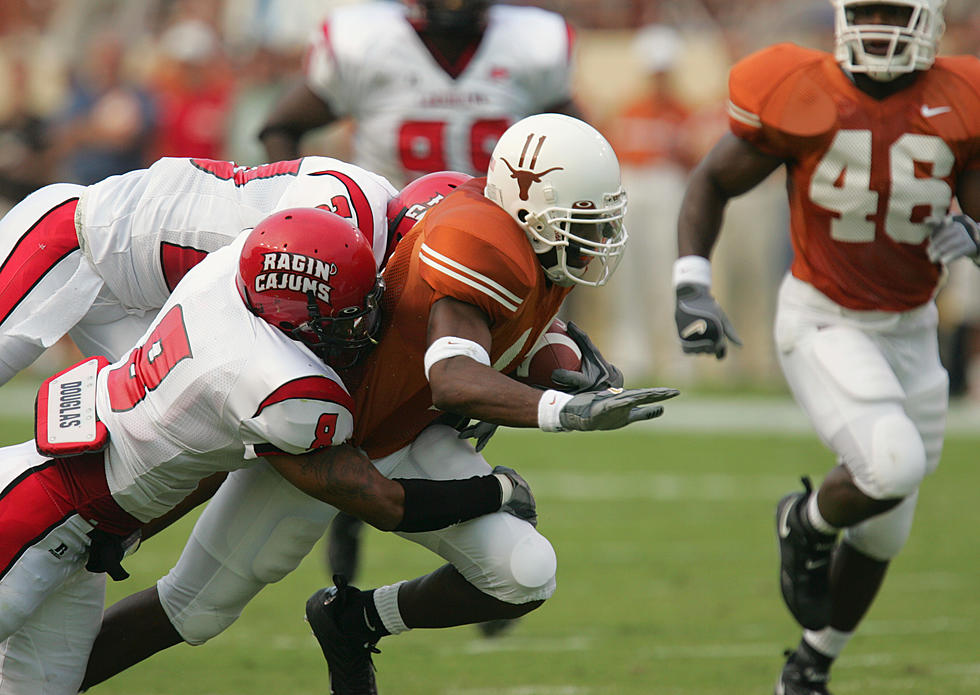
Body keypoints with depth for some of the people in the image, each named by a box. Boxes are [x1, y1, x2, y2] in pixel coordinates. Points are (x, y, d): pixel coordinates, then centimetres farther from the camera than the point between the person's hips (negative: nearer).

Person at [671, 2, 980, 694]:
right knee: (893, 467, -29)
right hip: (822, 323, -4)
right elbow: (713, 182, -1)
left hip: (911, 331, 4)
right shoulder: (800, 96, -15)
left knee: (882, 532, 13)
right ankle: (808, 524, 6)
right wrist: (692, 286, -11)